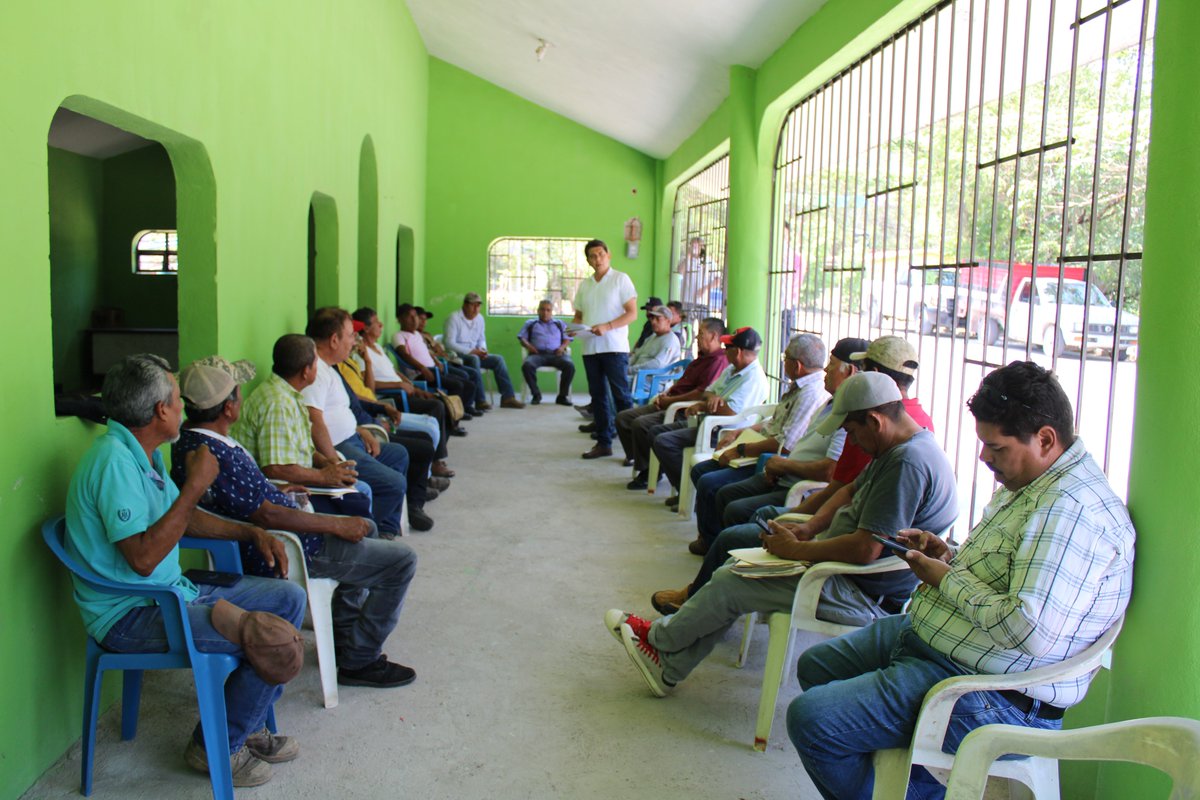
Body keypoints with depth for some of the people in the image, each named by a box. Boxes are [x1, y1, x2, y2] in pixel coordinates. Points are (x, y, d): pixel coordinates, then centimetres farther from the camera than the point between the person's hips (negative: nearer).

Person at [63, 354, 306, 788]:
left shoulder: (142, 453, 9)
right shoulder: (114, 460, -23)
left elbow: (182, 516, 22)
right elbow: (143, 558, -30)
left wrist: (252, 533, 12)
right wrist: (195, 486, -25)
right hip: (131, 615, -10)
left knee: (288, 597, 10)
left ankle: (247, 723, 20)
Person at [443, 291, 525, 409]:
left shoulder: (479, 318, 10)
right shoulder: (454, 318, -11)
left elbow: (482, 339, 19)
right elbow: (449, 343, -18)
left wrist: (482, 349, -6)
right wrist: (471, 351, -22)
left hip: (474, 354, 7)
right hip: (456, 355, -7)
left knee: (498, 359, -10)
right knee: (474, 359, -36)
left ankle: (508, 397, -15)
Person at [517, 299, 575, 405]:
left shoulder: (559, 324, 27)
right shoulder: (530, 324, 25)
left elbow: (567, 339, 20)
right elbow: (522, 338, 17)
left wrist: (563, 347, -2)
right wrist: (528, 345, -6)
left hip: (556, 354, 1)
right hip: (537, 354, 0)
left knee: (570, 365, -32)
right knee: (527, 365, -36)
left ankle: (562, 396, -21)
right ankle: (536, 394, -18)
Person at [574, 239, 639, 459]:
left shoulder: (620, 279, -1)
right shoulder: (584, 285, 15)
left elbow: (632, 313, -7)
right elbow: (579, 315, 21)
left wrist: (607, 327, -18)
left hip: (614, 347, -5)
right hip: (590, 348, 6)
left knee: (621, 395, -7)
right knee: (597, 396, 9)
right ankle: (603, 443, 16)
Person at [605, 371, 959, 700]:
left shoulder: (908, 463, -28)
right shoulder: (894, 449, 6)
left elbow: (866, 550, -31)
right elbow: (852, 495, 18)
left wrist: (796, 550, -19)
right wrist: (808, 529, 1)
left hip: (868, 598, -11)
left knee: (733, 584, -8)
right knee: (737, 569, 7)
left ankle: (657, 640, 18)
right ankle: (668, 667, 14)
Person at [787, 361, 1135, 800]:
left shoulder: (1074, 511, -25)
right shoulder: (1026, 483, 9)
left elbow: (1032, 632, -32)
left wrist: (947, 579, -19)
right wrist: (950, 556, 4)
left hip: (992, 699, -11)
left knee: (811, 719, -16)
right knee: (815, 665, 18)